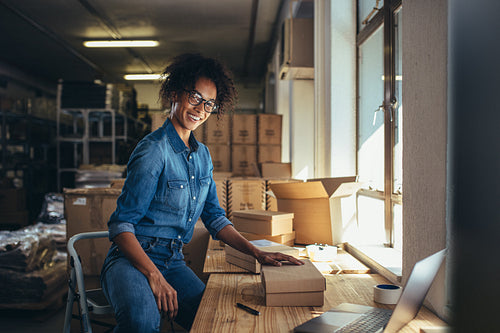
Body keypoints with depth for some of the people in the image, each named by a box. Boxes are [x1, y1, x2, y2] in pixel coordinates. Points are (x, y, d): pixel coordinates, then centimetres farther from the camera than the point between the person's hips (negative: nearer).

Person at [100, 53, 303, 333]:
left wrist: (257, 253, 4)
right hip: (133, 258, -7)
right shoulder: (154, 150, -13)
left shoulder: (202, 155, 12)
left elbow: (214, 217, 16)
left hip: (173, 261, 7)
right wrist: (154, 277, -27)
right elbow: (121, 225, -15)